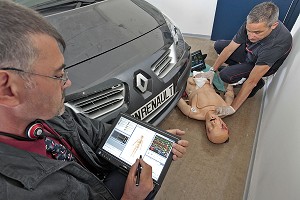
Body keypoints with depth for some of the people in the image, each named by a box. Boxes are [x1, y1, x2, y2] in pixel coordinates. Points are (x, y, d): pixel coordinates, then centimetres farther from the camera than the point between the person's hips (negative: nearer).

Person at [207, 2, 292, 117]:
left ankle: (259, 83, 0)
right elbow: (229, 49, -17)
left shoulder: (277, 44, -42)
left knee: (226, 75, -26)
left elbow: (251, 81, -41)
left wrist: (232, 108, -38)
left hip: (263, 65, -5)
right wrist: (212, 71, -19)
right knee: (218, 45, -6)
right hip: (248, 52, 5)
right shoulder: (251, 24, -28)